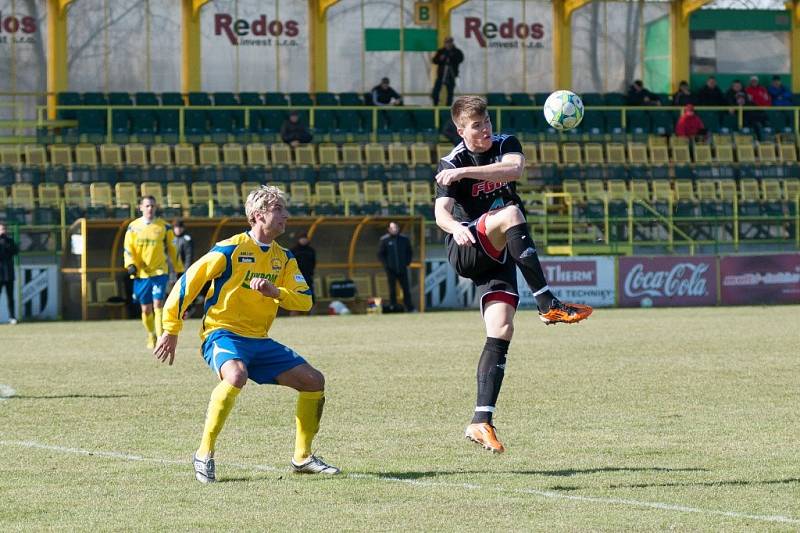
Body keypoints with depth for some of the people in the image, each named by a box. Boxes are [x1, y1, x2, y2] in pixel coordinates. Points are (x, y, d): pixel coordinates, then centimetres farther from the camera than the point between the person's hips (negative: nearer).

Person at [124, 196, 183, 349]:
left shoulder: (164, 227, 3)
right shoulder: (133, 227, 5)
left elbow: (172, 250, 10)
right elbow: (128, 249, 4)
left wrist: (179, 270, 10)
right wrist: (131, 264, -13)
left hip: (159, 272, -2)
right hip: (141, 273, 2)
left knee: (158, 304, -15)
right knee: (146, 309, 7)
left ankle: (161, 337, -18)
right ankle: (151, 336, 29)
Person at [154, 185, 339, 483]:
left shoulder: (284, 259, 10)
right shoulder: (231, 249, -10)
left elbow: (305, 300, 0)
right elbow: (187, 282, -7)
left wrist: (274, 291, -20)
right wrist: (171, 330, -5)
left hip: (259, 340, 7)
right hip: (222, 333, -7)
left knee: (314, 381, 0)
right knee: (236, 375, -38)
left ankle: (302, 458, 14)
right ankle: (204, 454, -26)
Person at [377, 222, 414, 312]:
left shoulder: (404, 239, 4)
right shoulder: (384, 240, -1)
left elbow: (410, 252, 13)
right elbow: (380, 254, 2)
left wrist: (407, 262, 0)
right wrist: (386, 265, -7)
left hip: (402, 269, 2)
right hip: (391, 270, -2)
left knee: (406, 288, 2)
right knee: (392, 289, 0)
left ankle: (409, 308, 6)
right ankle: (393, 307, 7)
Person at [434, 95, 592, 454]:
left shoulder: (505, 144, 5)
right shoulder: (451, 164, -5)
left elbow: (514, 169, -19)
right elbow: (441, 212, -19)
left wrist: (465, 172, -28)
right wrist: (457, 228, -41)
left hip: (498, 256, 4)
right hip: (466, 251, -4)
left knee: (501, 332, -12)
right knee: (511, 213, -33)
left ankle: (481, 423, -14)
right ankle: (549, 306, -37)